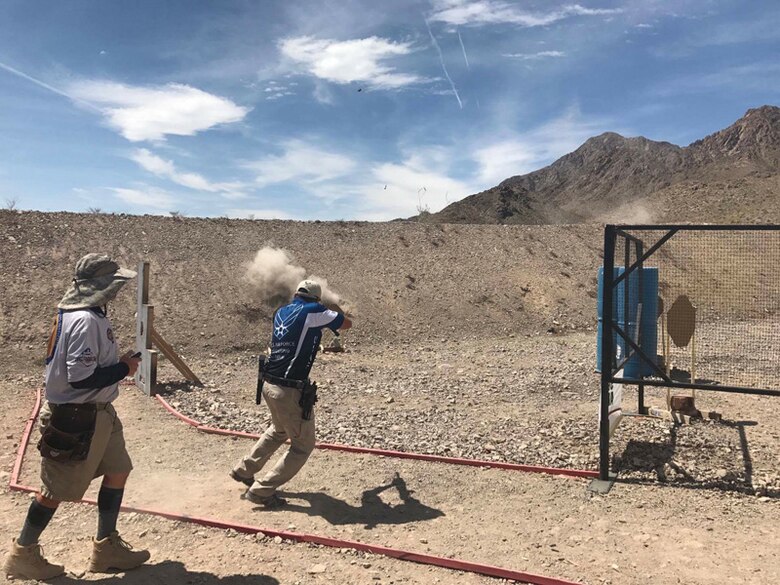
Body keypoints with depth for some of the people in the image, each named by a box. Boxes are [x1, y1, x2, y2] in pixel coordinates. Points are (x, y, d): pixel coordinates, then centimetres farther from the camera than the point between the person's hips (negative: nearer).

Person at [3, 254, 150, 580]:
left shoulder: (90, 315, 6)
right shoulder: (85, 321, -25)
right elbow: (81, 378, -28)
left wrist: (120, 364, 3)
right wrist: (124, 369, -16)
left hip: (97, 414, 10)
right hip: (76, 420, -10)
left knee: (117, 471, 16)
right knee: (57, 489, 7)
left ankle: (106, 548, 28)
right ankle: (23, 555, 28)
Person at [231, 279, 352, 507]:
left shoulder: (281, 312, 10)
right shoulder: (313, 311, -10)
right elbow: (347, 324, 4)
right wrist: (334, 311, 25)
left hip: (269, 385, 8)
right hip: (291, 392, -8)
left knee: (279, 431, 32)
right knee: (302, 446, 8)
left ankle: (244, 470, 41)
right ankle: (261, 491, 7)